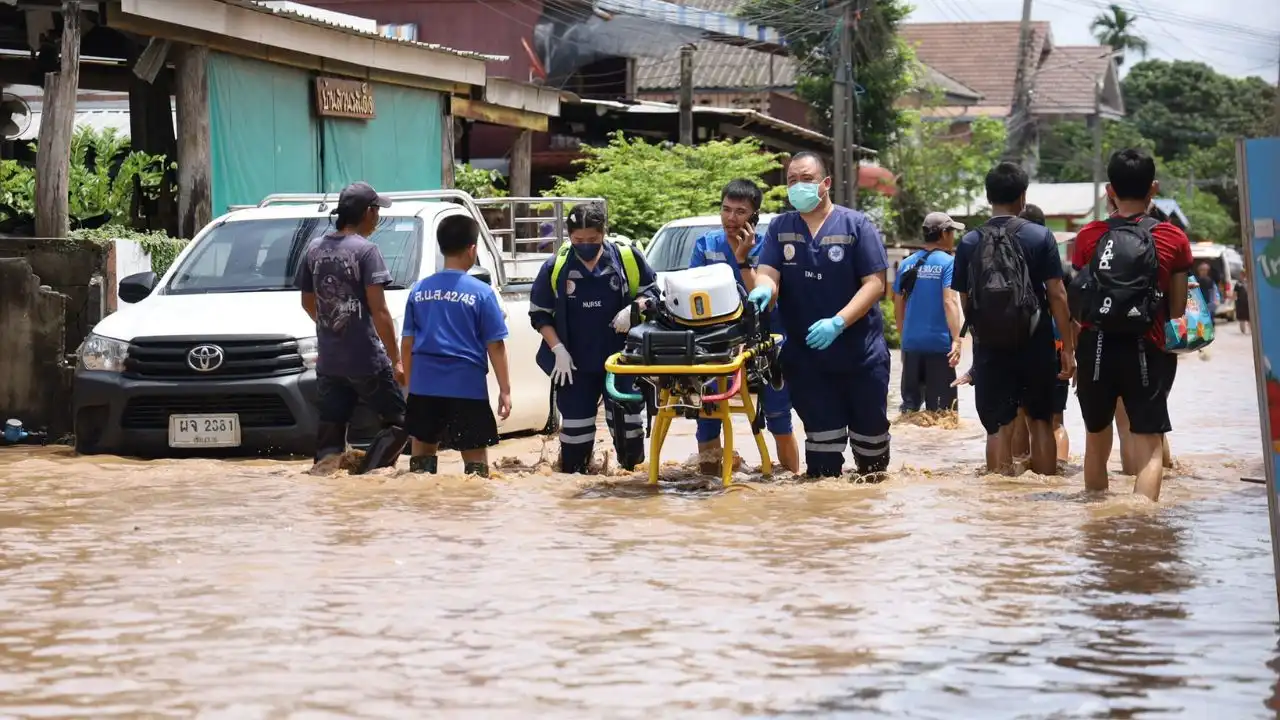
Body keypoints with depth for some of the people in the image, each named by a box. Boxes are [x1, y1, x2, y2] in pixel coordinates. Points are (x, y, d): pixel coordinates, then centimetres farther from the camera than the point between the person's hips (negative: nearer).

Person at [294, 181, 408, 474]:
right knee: (398, 421, 6)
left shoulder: (315, 249, 8)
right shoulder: (366, 250, -11)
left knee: (329, 435, 9)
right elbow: (378, 311, -15)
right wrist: (396, 359, -11)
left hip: (328, 360, 6)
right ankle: (367, 474, -9)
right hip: (366, 359, -6)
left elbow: (308, 302, 19)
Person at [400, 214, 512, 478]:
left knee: (422, 451, 14)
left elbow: (407, 344, 8)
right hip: (467, 387, -4)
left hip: (424, 386, 4)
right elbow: (495, 346, -6)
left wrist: (410, 383, 19)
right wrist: (505, 390, -1)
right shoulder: (481, 292, -6)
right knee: (475, 456, 3)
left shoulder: (419, 289, 5)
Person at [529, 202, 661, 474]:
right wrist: (558, 349, -7)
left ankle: (632, 468, 22)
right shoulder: (555, 267, -6)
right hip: (575, 364, 0)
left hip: (621, 358, 0)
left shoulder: (627, 257, -7)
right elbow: (539, 314, 2)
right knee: (575, 421, 4)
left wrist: (633, 309, -15)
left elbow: (650, 291, 6)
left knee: (626, 417, 6)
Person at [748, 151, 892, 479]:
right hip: (806, 354, 1)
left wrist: (837, 322, -23)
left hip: (861, 353, -1)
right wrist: (763, 290, -31)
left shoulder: (855, 225, -4)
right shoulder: (779, 228, 6)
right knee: (822, 431, 5)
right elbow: (767, 274, -5)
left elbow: (874, 283, -9)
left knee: (870, 428, 9)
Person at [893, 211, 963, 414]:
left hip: (911, 344, 5)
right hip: (939, 344, -5)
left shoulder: (907, 263, 8)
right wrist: (957, 340, -22)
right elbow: (950, 302, -18)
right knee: (940, 409, 0)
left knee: (910, 402, 13)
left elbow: (898, 307, 13)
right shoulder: (948, 262, -7)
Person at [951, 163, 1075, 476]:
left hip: (989, 346, 1)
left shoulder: (969, 243, 1)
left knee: (999, 427, 4)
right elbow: (1057, 294, -6)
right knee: (1041, 420, 13)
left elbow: (965, 301, 4)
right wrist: (1068, 346, -2)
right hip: (1034, 344, -1)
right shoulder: (1040, 237, -4)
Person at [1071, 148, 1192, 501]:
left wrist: (1074, 355, 13)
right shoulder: (1173, 240, -1)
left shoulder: (1089, 237, 1)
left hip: (1096, 348, 2)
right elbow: (1178, 309, 1)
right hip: (1146, 350, -2)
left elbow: (1077, 303, 1)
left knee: (1097, 439, 19)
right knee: (1149, 448, -4)